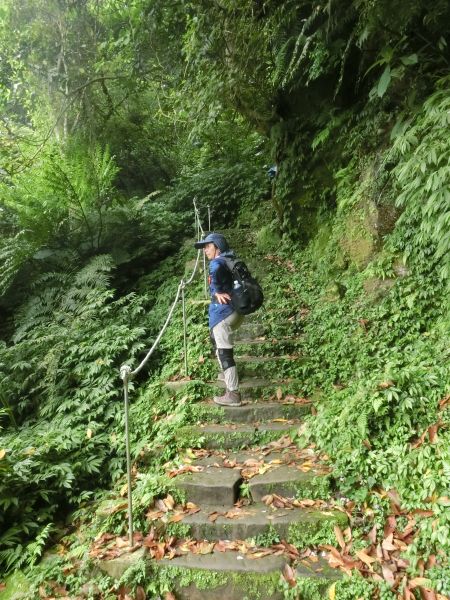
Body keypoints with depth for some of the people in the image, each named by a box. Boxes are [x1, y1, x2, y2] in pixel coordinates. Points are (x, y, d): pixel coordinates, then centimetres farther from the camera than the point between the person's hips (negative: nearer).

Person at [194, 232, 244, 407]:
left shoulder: (217, 262, -13)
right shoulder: (229, 261, 17)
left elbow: (216, 271, -37)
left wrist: (217, 292, -23)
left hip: (223, 313, -10)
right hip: (235, 311, 10)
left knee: (224, 353, -7)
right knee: (216, 339, 32)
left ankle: (233, 394, -4)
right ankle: (227, 373, 45)